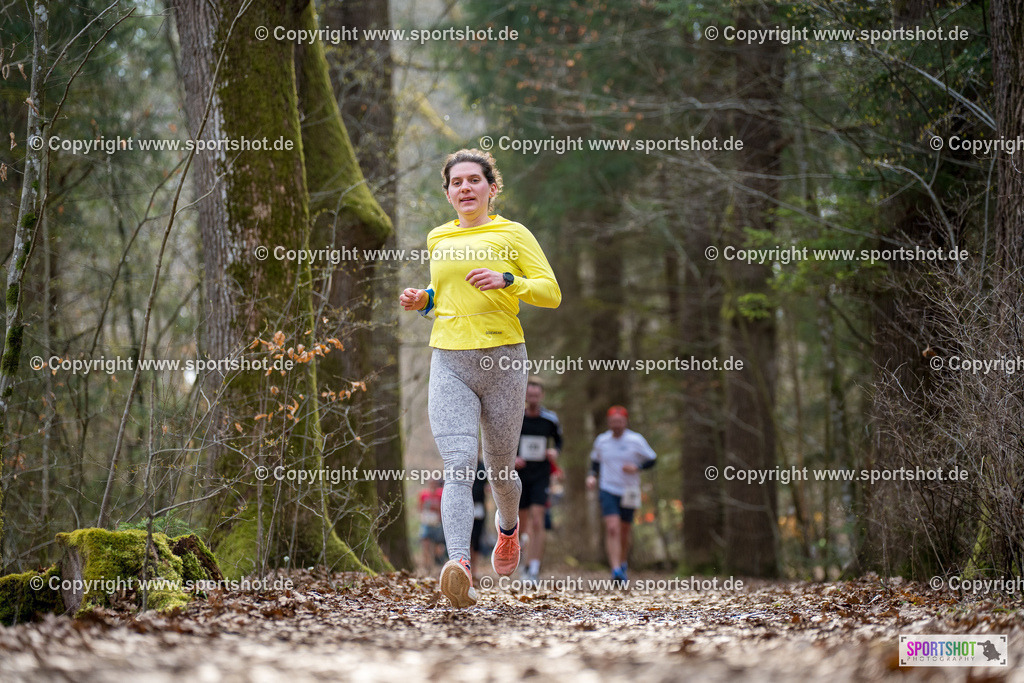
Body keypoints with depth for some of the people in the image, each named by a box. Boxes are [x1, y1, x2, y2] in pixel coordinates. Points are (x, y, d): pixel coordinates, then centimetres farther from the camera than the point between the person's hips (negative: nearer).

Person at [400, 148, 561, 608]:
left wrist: (506, 281, -20)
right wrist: (423, 300, 10)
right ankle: (459, 564, -34)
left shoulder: (512, 234, 2)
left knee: (499, 468, 11)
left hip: (503, 360, -2)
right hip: (449, 362, 2)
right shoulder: (438, 239, 16)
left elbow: (551, 293, -4)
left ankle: (508, 525, 46)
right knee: (458, 465, -18)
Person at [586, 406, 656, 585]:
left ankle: (623, 564, 38)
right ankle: (616, 570, -24)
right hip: (607, 491, 0)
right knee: (612, 528, -18)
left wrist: (637, 468, -15)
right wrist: (592, 476, 3)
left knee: (624, 531, 11)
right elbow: (595, 460, 21)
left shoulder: (636, 440, -3)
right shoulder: (601, 441, 4)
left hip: (629, 493, 0)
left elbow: (651, 460, 2)